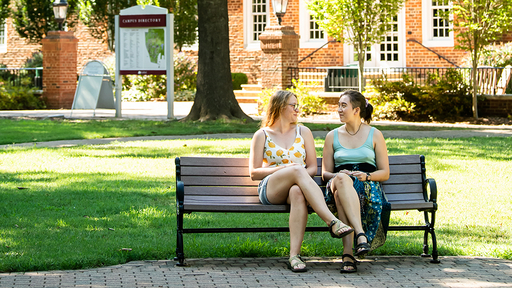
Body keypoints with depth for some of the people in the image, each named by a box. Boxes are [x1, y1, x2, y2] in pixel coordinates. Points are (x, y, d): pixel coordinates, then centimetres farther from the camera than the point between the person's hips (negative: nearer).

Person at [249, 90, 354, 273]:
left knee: (298, 193, -40)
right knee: (298, 170, -36)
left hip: (298, 186, 2)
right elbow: (254, 173, 6)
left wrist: (302, 175, -10)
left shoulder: (303, 132, 20)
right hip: (270, 189, -2)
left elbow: (313, 168, 15)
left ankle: (294, 256, -52)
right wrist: (284, 168, -9)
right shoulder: (262, 136, 13)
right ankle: (332, 222, -51)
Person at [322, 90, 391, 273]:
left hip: (368, 185, -1)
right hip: (337, 186, 1)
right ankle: (360, 235, -55)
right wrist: (338, 175, -8)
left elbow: (385, 173, 11)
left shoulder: (374, 135, 13)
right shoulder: (332, 136, 18)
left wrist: (366, 175, -10)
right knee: (341, 179, -41)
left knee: (342, 195, -41)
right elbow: (325, 173, 16)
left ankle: (348, 253, -53)